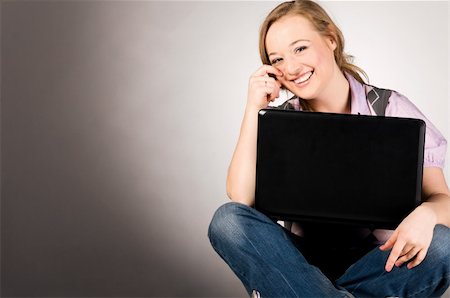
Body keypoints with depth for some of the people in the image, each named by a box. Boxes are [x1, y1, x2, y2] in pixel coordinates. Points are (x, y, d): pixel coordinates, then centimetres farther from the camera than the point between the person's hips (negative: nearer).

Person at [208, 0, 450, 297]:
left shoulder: (392, 109, -2)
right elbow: (241, 200, -13)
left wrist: (425, 214, -31)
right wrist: (253, 110, -15)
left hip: (374, 258, 0)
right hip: (302, 258, 1)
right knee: (228, 220, -26)